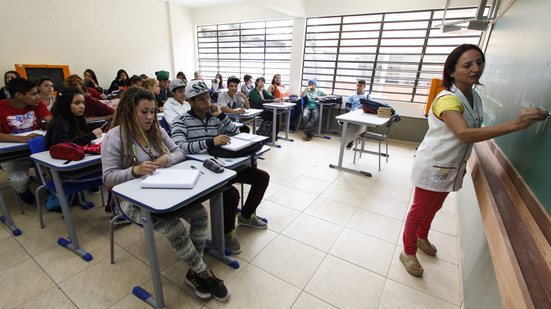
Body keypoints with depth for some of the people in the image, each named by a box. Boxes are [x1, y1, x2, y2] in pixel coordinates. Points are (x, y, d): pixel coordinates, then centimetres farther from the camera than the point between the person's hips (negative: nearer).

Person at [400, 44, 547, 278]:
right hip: (432, 166, -8)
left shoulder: (475, 97, 4)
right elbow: (465, 134, -36)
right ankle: (408, 252, 25)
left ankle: (422, 237, 48)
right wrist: (515, 124, -40)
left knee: (434, 207, 24)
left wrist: (461, 163, 11)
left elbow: (474, 132, 14)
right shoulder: (447, 99, -23)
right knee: (419, 210, 6)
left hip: (451, 167, 8)